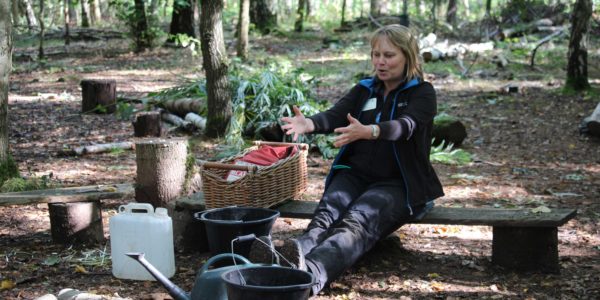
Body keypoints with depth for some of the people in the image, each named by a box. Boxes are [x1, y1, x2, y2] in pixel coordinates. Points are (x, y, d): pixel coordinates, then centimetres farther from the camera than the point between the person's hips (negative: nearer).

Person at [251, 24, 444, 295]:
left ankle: (310, 273, -64)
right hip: (355, 174, 5)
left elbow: (405, 125, -21)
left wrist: (367, 131, -43)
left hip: (397, 184, -5)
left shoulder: (422, 93, 1)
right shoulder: (364, 90, 14)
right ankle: (292, 258, -60)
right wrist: (309, 124, -30)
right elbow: (335, 115, -5)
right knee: (326, 216, -29)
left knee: (357, 222, -35)